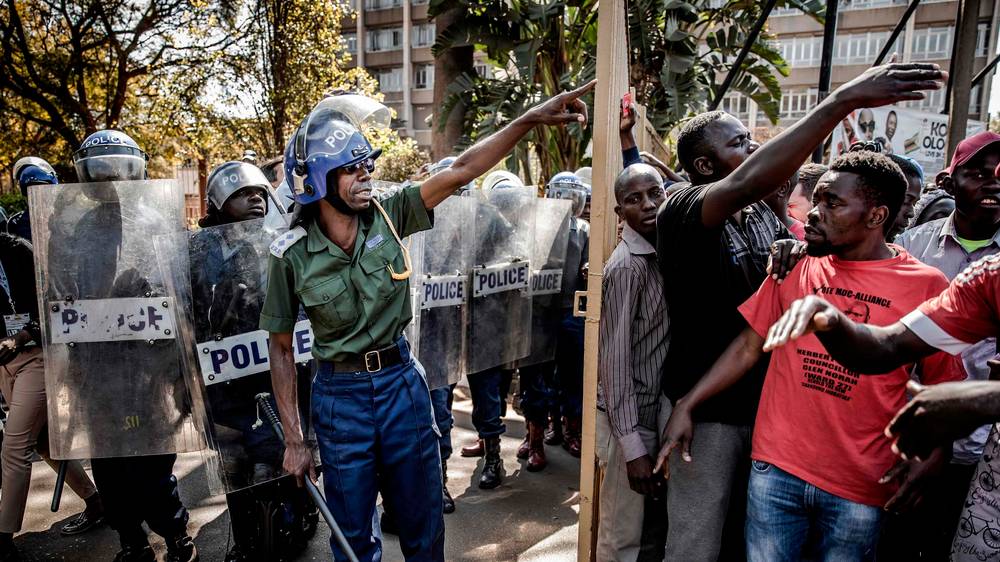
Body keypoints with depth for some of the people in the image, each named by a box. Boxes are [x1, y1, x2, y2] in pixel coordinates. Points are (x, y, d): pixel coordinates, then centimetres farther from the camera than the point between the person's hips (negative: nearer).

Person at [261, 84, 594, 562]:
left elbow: (460, 171, -15)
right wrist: (293, 439, -3)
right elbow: (281, 348, -3)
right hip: (340, 395, -1)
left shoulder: (387, 216, -7)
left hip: (402, 383, 2)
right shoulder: (292, 255, -10)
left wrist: (532, 118, -23)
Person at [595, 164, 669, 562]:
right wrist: (633, 447, -22)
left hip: (651, 410, 8)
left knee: (639, 529, 22)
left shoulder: (657, 254, 6)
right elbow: (615, 361, -21)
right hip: (629, 419, -8)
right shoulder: (627, 267, -19)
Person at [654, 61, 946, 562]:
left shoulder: (764, 216, 7)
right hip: (705, 411, -7)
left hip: (760, 404, 7)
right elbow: (747, 182, -36)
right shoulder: (681, 210, -16)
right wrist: (842, 100, -35)